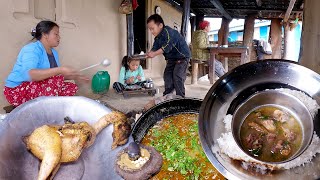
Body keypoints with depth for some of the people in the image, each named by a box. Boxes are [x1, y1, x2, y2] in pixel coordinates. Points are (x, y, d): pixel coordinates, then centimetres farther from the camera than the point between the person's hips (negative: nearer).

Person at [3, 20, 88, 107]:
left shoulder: (54, 52, 9)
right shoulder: (31, 49, -19)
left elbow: (50, 75, 19)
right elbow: (28, 74, -38)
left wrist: (73, 76, 8)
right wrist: (60, 70, -42)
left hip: (38, 88, 9)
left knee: (72, 87, -2)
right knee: (55, 81, -31)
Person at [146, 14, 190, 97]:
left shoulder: (168, 32, -26)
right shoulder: (157, 38, 4)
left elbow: (167, 46, -39)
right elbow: (154, 48, -3)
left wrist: (154, 54, -44)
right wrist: (148, 54, -24)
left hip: (182, 56, -10)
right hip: (171, 58, 10)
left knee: (177, 76, -18)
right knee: (167, 76, 10)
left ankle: (180, 97, -10)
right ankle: (167, 95, 21)